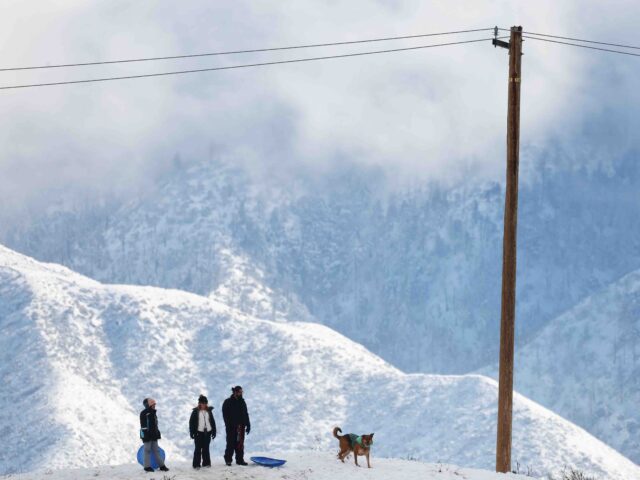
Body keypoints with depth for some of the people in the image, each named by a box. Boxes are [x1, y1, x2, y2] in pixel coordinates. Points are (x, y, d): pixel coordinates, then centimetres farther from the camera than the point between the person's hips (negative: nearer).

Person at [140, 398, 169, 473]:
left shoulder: (153, 413, 16)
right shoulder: (144, 413, -10)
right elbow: (143, 425, -15)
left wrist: (157, 434, 20)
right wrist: (144, 434, -20)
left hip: (154, 435, 8)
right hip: (147, 435, -8)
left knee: (156, 450, 9)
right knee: (147, 450, -3)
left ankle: (162, 465, 9)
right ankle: (147, 466, 2)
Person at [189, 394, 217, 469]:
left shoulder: (209, 411, 9)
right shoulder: (196, 411, -2)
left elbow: (212, 421, 14)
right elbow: (191, 422, -2)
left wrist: (214, 432, 11)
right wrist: (192, 432, -7)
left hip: (207, 432, 3)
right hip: (199, 432, -3)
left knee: (206, 448, 8)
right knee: (198, 448, -3)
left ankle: (206, 463, 15)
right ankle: (196, 464, -1)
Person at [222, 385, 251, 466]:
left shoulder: (242, 402, 14)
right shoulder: (228, 402, -4)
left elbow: (246, 414, 17)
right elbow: (225, 415, -8)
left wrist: (248, 425, 11)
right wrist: (228, 425, -15)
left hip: (241, 427, 5)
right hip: (232, 427, -5)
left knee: (240, 444, 5)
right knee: (231, 443, -3)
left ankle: (240, 459, 9)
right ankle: (228, 459, 5)